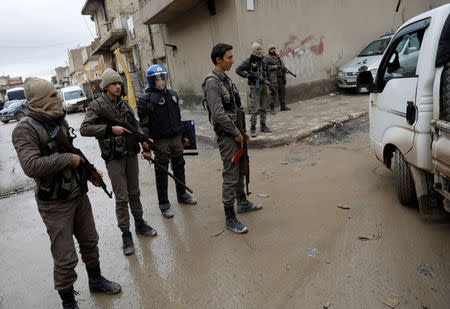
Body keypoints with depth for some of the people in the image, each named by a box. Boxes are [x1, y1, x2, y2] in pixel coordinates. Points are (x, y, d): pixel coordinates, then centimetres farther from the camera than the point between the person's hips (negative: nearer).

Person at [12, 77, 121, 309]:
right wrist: (69, 159, -23)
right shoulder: (25, 130, -18)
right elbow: (31, 166, -31)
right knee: (65, 259, 2)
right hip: (55, 205, -7)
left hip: (79, 194, 8)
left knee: (90, 242, 21)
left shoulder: (59, 120, 6)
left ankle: (95, 280, 43)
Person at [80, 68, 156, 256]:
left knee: (134, 193, 16)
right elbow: (84, 129, -14)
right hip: (113, 158, -5)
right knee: (121, 198, -1)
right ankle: (126, 235, 12)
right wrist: (110, 129, -22)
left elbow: (135, 125, 16)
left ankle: (139, 224, 32)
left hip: (131, 154, 5)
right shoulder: (97, 105, -6)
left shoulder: (124, 104, 10)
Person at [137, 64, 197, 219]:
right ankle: (164, 204, 14)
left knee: (179, 167, 16)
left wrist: (182, 137, 21)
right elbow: (144, 125, -11)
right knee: (161, 172, 2)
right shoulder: (146, 99, -9)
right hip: (160, 142, -6)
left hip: (176, 139, 6)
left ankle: (182, 195, 35)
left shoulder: (173, 95, 10)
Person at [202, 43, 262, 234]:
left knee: (240, 170, 20)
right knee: (230, 176, -4)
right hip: (226, 136, -10)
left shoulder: (226, 79, 13)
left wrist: (243, 130, 14)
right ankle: (230, 218, 8)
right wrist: (236, 133, -16)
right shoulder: (212, 82, -17)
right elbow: (218, 114, -25)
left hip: (236, 134, 10)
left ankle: (242, 202, 38)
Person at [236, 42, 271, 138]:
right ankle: (253, 128, -1)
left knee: (263, 107, 10)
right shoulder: (249, 61, -6)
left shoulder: (263, 60, 12)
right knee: (254, 108, -7)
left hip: (264, 85, 6)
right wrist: (248, 75, -16)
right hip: (255, 86, -6)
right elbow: (238, 70, -6)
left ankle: (263, 125, 20)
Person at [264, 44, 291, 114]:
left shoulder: (278, 56, 17)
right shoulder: (267, 58, -4)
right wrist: (273, 67, -19)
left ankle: (283, 106, 25)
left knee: (282, 92, 13)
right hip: (273, 78, -7)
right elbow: (265, 67, -12)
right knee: (273, 93, -8)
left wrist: (285, 69, 6)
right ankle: (272, 109, -3)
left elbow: (282, 64, 24)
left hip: (281, 77, 7)